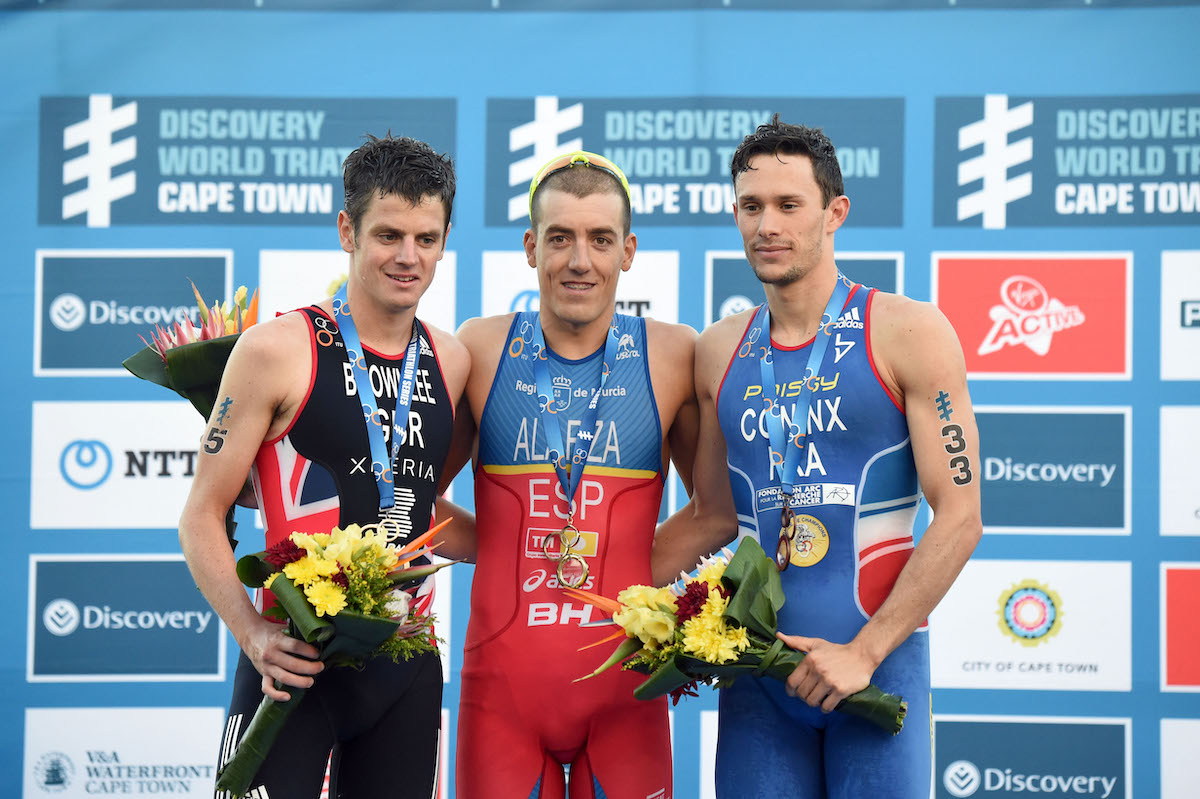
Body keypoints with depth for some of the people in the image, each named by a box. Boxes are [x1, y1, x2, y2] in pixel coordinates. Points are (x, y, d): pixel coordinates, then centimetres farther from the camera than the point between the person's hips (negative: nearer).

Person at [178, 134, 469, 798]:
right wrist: (254, 635, -17)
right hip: (296, 658, -5)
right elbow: (202, 517, -6)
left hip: (407, 664, 5)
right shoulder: (278, 350, -6)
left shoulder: (452, 362, 9)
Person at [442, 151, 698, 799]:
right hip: (501, 678, 1)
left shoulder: (673, 355, 1)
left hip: (623, 683, 0)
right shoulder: (479, 348, 3)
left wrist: (651, 564, -3)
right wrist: (495, 546, -2)